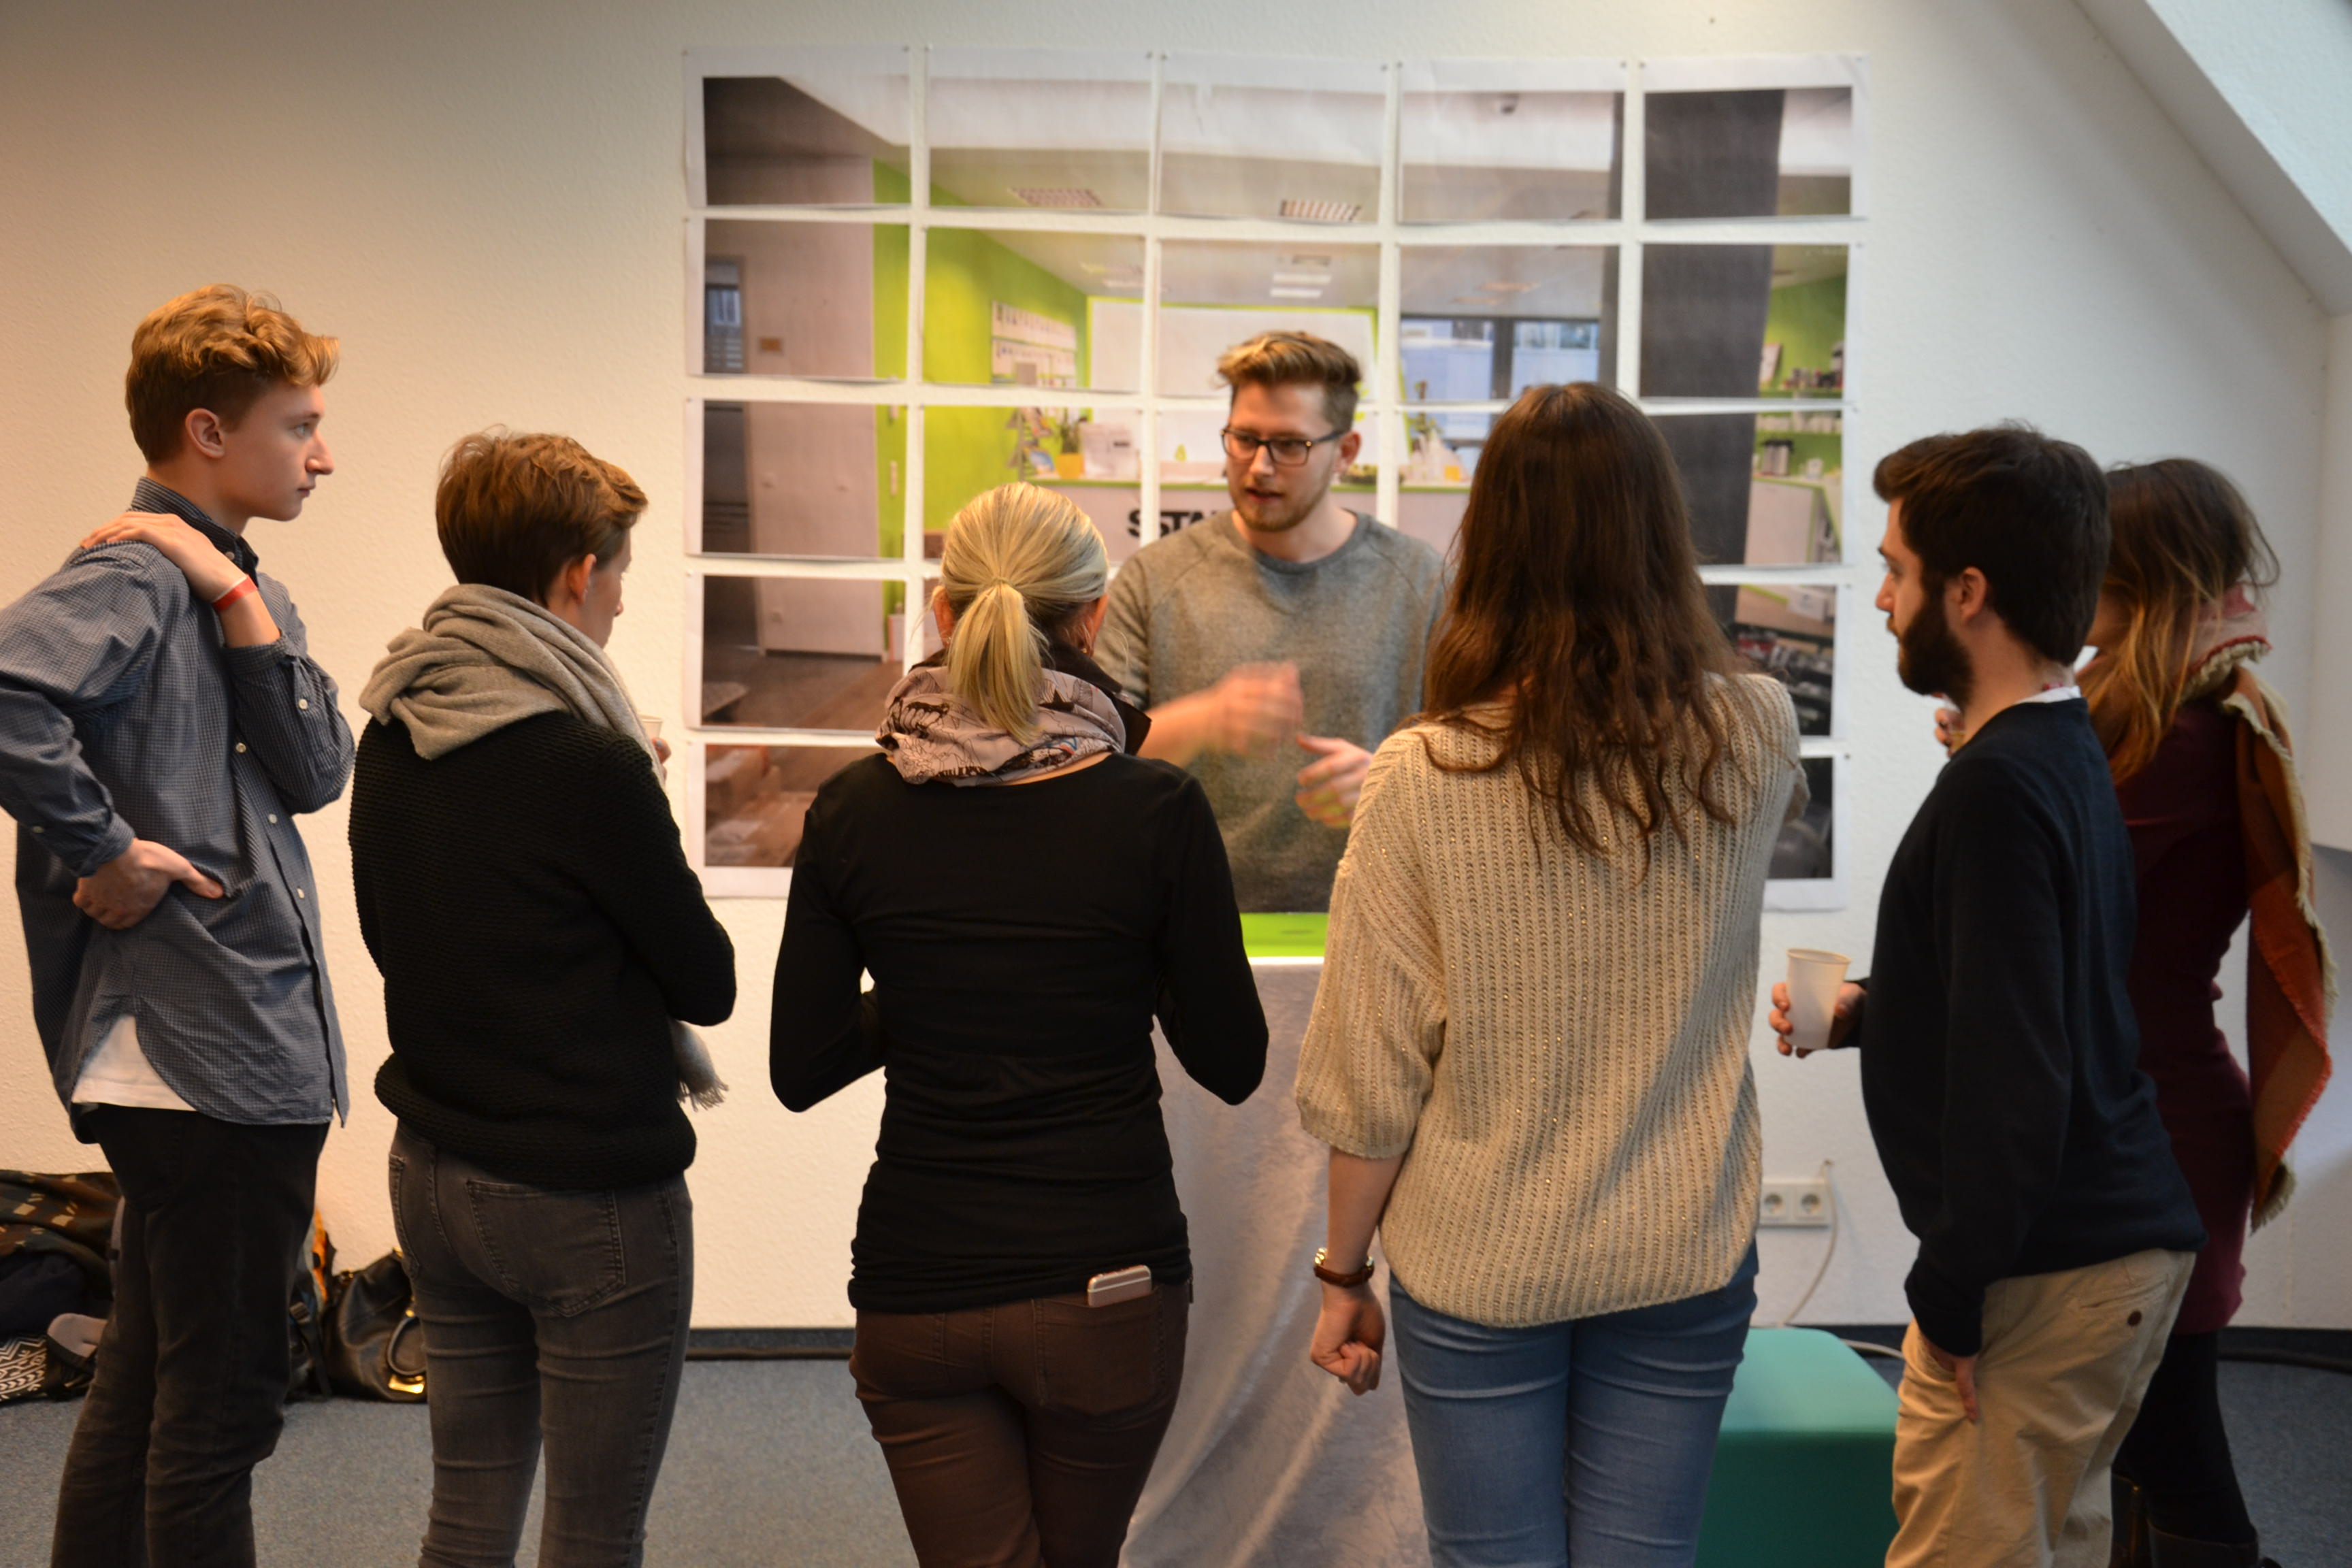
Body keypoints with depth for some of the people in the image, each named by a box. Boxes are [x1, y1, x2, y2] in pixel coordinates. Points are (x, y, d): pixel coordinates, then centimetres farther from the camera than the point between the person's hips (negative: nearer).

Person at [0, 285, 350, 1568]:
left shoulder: (249, 587, 16)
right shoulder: (132, 577, -13)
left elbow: (315, 773, 2)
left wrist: (236, 597, -6)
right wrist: (106, 851, -21)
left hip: (262, 1045, 10)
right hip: (202, 1051, -10)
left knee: (148, 1383, 19)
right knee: (220, 1400, 0)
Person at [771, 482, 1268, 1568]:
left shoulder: (854, 810, -5)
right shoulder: (1154, 809, -12)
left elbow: (800, 1070, 1)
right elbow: (1231, 1064, -3)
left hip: (915, 1288, 1)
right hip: (1106, 1280, -1)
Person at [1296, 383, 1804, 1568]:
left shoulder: (1423, 780, -16)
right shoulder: (1753, 739, -10)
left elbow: (1372, 1075, -11)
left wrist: (1342, 1271, 2)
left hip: (1477, 1270, -2)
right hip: (1683, 1261, 2)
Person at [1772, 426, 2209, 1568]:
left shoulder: (1997, 790, -21)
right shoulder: (2071, 753, 11)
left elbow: (2013, 1082, -24)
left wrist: (1952, 1297, -18)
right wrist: (1868, 1013, 13)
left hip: (2041, 1275, -10)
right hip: (2124, 1240, 10)